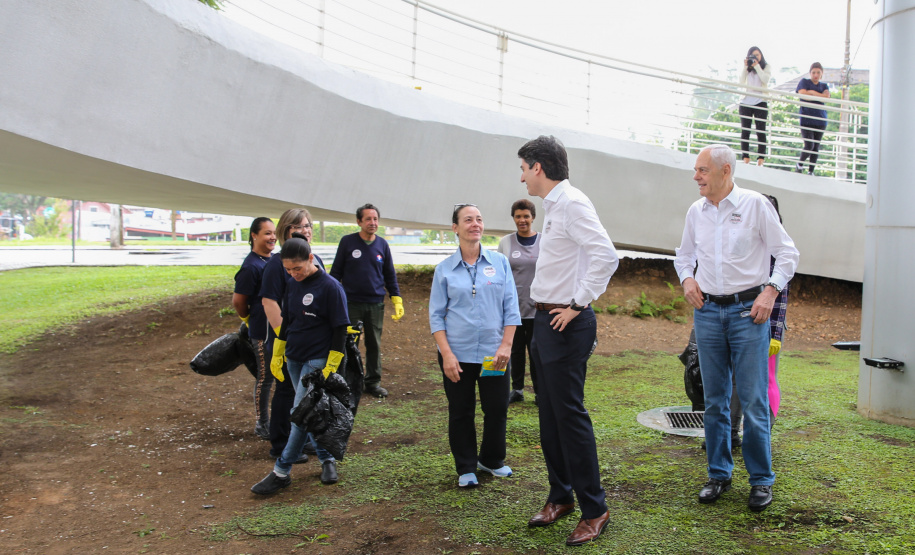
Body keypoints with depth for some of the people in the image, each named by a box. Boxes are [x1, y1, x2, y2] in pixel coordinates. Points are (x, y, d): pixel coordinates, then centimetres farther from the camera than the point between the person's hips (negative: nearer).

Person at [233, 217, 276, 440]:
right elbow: (238, 300, -14)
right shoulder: (251, 266, -18)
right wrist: (249, 319, 1)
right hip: (262, 331, -8)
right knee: (265, 377, 3)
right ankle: (261, 424, 17)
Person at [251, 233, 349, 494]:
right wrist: (277, 354, 16)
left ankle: (281, 472, 1)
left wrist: (330, 367, -16)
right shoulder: (292, 285, 6)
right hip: (293, 359, 7)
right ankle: (327, 460, 24)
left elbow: (340, 330, -13)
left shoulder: (330, 287, -14)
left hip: (317, 360, -7)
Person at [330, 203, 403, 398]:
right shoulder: (347, 242, -1)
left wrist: (397, 300, 6)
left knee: (374, 345, 8)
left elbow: (390, 276, 12)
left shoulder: (382, 244, 6)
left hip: (376, 304, 2)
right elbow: (336, 272, 4)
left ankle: (373, 382, 20)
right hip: (351, 303, -2)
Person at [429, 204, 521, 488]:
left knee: (497, 409, 8)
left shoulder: (499, 262, 3)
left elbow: (511, 308, 2)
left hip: (493, 353, 1)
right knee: (461, 412, 7)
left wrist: (506, 345, -6)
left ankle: (492, 460, 31)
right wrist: (447, 354, -9)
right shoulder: (445, 269, 1)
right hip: (458, 353, -1)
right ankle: (466, 468, 24)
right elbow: (436, 315, 0)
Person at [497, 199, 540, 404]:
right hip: (512, 306, 1)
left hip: (537, 307, -1)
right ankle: (517, 389, 20)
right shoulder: (506, 242, 6)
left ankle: (540, 391, 12)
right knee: (516, 350, 8)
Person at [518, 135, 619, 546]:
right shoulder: (553, 207, 15)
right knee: (550, 414, 15)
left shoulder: (573, 204, -14)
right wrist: (546, 315, 15)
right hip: (546, 320, 10)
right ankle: (560, 497, 29)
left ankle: (593, 509, 7)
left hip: (566, 324, -10)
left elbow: (606, 255, -26)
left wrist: (577, 305, -20)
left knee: (569, 413, -5)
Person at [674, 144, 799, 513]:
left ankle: (761, 480, 11)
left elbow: (787, 253, -1)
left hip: (748, 310, -4)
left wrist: (770, 291, -12)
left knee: (753, 400, -3)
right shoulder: (696, 211, 8)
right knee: (714, 400, 9)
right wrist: (686, 278, 3)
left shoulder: (755, 205, -4)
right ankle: (718, 474, 21)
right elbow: (684, 254, 22)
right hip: (707, 311, 4)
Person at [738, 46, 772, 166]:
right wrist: (745, 66, -6)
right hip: (745, 102, 2)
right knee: (745, 131, -1)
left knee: (761, 131, -3)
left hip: (760, 102, -2)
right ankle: (745, 158, 1)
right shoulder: (745, 68, 13)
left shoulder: (766, 67, 10)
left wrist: (757, 66, -8)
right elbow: (741, 82, -1)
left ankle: (761, 158, -5)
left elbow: (765, 79, -8)